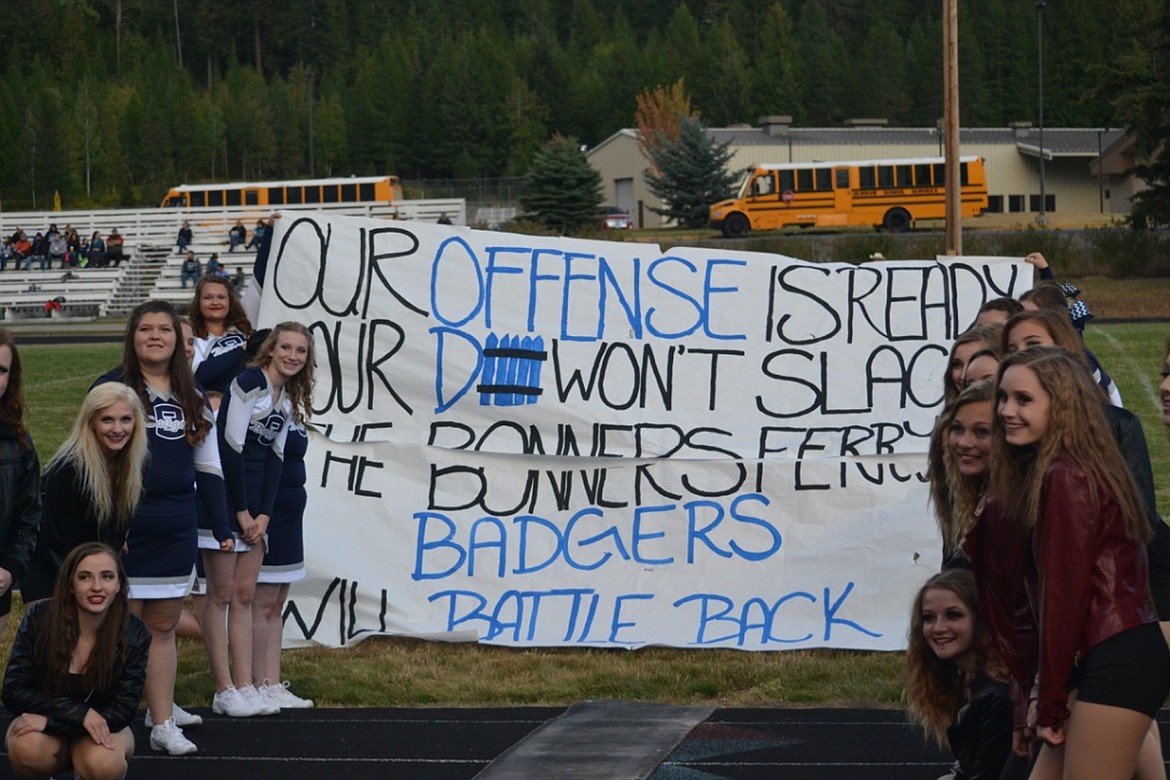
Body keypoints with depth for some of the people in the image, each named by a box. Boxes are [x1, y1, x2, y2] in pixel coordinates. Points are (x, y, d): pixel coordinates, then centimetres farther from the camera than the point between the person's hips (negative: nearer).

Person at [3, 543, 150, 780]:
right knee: (27, 749, -36)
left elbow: (122, 711, -16)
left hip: (102, 727, 0)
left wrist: (50, 721, -27)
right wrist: (80, 713, -28)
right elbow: (14, 692, -15)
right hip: (41, 726, 0)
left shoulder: (134, 634, -16)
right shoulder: (39, 619, -16)